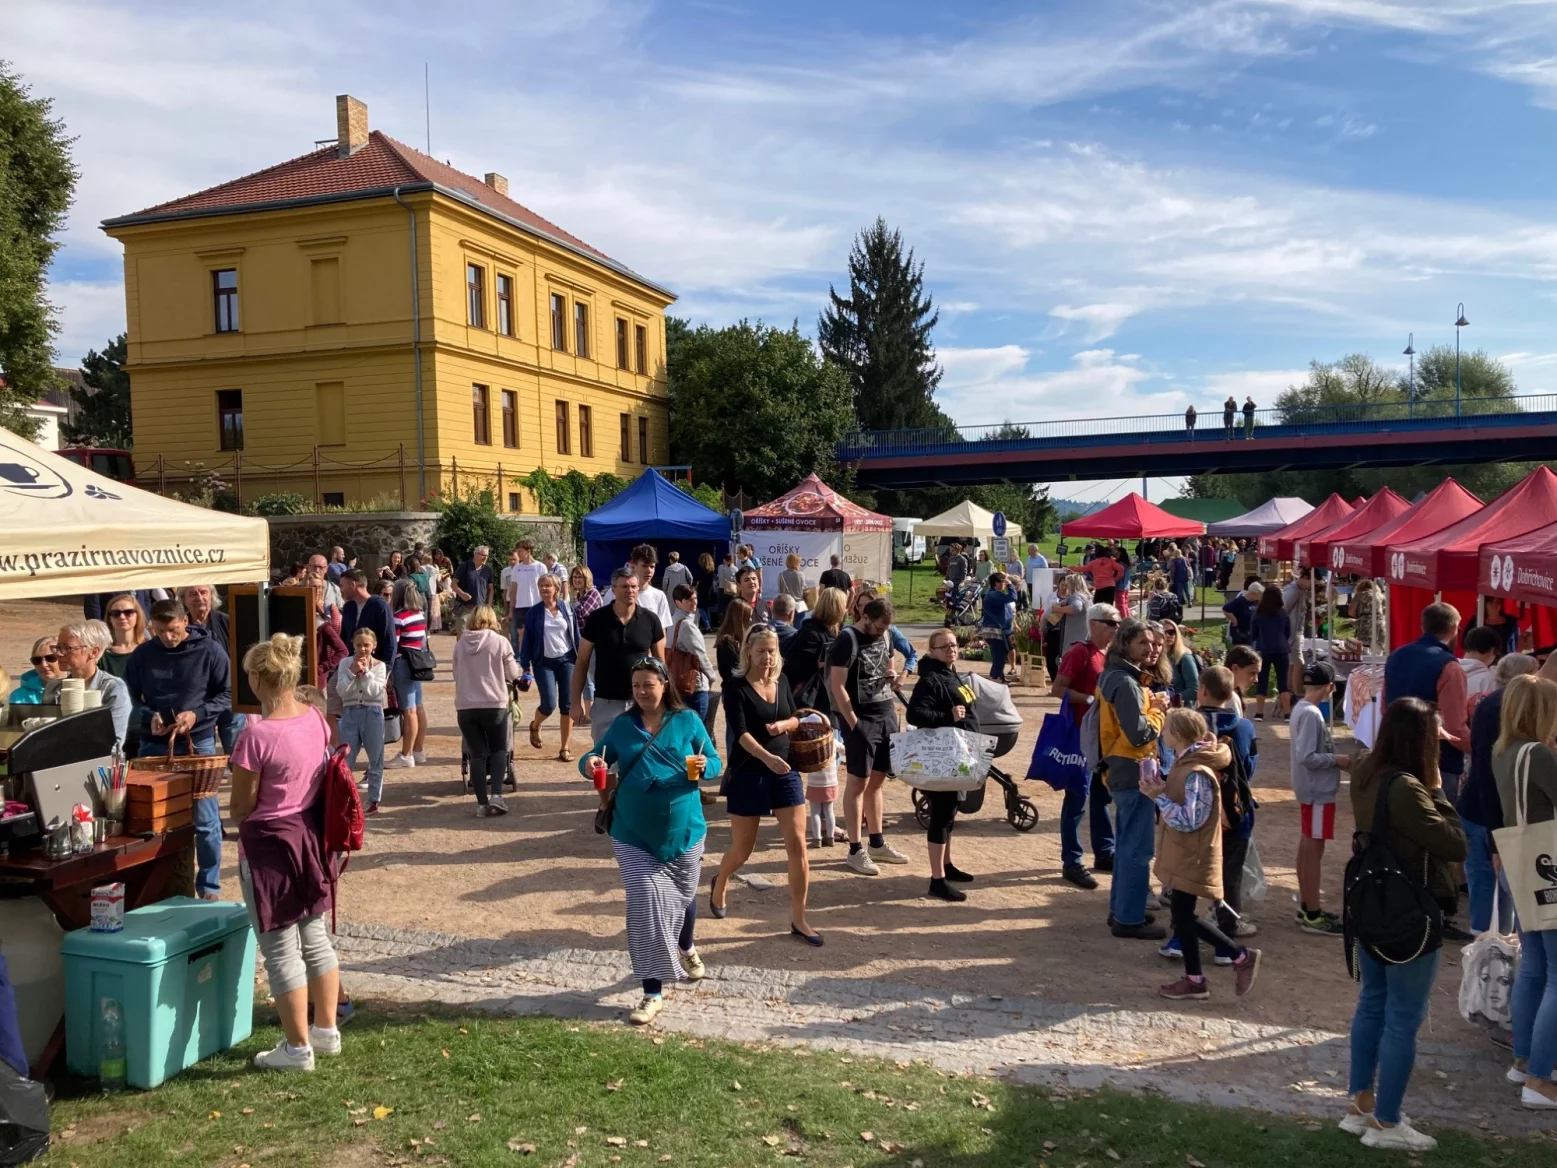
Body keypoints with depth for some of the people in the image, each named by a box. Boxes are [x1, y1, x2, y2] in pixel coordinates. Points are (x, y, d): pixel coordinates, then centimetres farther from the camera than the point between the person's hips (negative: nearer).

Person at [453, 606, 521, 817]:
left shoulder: (459, 644, 4)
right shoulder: (500, 641, -5)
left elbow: (456, 675, 16)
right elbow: (513, 674, 2)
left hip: (465, 706, 2)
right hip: (494, 705, -2)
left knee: (477, 755, 7)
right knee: (499, 750, 13)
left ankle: (482, 803, 5)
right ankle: (496, 794, -4)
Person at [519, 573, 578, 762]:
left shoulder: (567, 608, 2)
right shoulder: (534, 612, -1)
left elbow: (576, 636, 6)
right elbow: (527, 640, 0)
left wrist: (579, 660, 4)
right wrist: (525, 667, -3)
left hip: (566, 661, 1)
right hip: (544, 662, -1)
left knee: (567, 705, -1)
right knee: (549, 704, -10)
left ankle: (565, 748, 8)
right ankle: (534, 726, 25)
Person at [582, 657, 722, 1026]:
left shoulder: (687, 721, -4)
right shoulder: (621, 725, 1)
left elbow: (716, 763, -2)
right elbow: (597, 757, 6)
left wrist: (703, 767, -25)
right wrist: (590, 761, -17)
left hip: (683, 829, 0)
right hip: (634, 834, 0)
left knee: (683, 895, 20)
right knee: (644, 905, -8)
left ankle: (686, 950, 52)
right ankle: (653, 994, 0)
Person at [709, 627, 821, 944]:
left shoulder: (781, 681, 4)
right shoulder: (737, 687, -12)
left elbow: (796, 720, 15)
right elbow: (740, 732, -23)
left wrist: (784, 724, -8)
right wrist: (767, 757, -39)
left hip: (786, 771, 4)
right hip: (748, 774, -4)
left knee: (797, 845, -3)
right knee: (742, 849, 9)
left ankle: (798, 920, 8)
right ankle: (720, 883, 44)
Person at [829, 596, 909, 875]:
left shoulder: (884, 636, 9)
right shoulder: (848, 639, -13)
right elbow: (837, 686, -16)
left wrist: (891, 678, 2)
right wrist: (853, 724, -17)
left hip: (886, 714, 7)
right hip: (861, 718, -7)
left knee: (876, 780, 14)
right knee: (858, 782, -2)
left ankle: (878, 843, 24)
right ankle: (855, 851, 4)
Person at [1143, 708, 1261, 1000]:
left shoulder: (1197, 773, -23)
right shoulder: (1185, 763, 7)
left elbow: (1189, 820, -25)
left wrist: (1159, 797, -22)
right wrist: (1160, 790, -2)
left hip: (1192, 857, -10)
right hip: (1182, 855, 10)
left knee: (1185, 917, -3)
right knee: (1181, 915, 13)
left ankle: (1242, 956, 11)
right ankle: (1194, 980, 21)